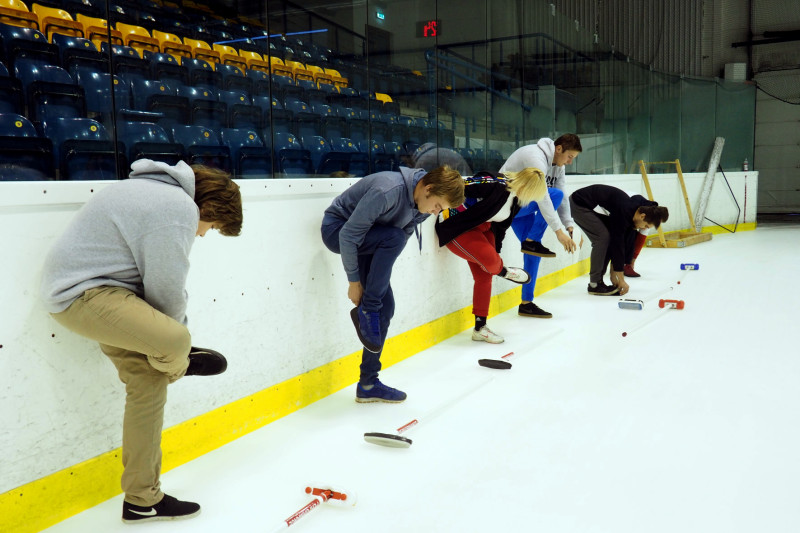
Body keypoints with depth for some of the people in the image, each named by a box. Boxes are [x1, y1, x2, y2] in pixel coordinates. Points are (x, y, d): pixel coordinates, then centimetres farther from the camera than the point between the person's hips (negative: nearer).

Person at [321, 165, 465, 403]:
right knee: (393, 237, -33)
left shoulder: (422, 205, -8)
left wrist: (381, 275, 0)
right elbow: (348, 235, -28)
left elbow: (404, 234, 6)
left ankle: (368, 384, 9)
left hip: (369, 241, 8)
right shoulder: (388, 191, -34)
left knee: (385, 306, -1)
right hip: (336, 229, -7)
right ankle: (365, 310, -20)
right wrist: (354, 281, -20)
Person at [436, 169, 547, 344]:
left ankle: (480, 328, 15)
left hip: (480, 227, 9)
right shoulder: (494, 185, -31)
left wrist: (496, 248, 20)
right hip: (455, 228, -9)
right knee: (489, 259, -26)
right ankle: (503, 271, 12)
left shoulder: (516, 199, -1)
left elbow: (501, 224, 13)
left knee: (484, 276, 5)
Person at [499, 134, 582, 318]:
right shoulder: (536, 157, -26)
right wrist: (558, 231, -37)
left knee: (532, 250, 2)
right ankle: (531, 241, -14)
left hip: (524, 206, 9)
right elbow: (542, 197, -34)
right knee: (555, 194, -25)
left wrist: (570, 226, -6)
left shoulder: (558, 165, 5)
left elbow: (562, 198, 5)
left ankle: (526, 303, 8)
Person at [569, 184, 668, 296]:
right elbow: (617, 244, -26)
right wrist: (621, 279, -20)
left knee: (610, 237, 3)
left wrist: (613, 274, 2)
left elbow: (622, 243, 2)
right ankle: (594, 284, -12)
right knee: (603, 236, -19)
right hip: (578, 204, -10)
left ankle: (598, 281, 8)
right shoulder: (623, 212, -29)